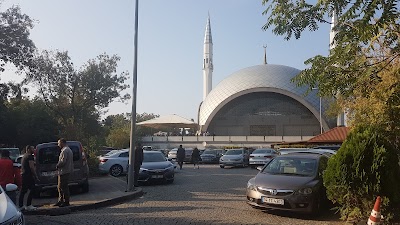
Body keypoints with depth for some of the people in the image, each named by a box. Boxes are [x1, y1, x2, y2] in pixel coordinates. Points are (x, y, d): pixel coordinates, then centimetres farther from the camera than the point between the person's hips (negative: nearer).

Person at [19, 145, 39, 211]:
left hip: (23, 175, 10)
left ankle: (20, 205, 15)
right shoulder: (30, 156, -10)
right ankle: (28, 205, -7)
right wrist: (36, 176, -14)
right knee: (32, 190, -6)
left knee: (23, 190, 12)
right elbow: (32, 167, -17)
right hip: (28, 175, -10)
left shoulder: (24, 156, 21)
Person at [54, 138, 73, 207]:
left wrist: (57, 166, -6)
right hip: (65, 171, 11)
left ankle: (66, 202, 0)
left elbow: (63, 161, -23)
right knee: (60, 187, 17)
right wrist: (58, 165, 15)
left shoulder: (65, 150, -16)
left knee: (63, 187, -5)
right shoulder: (68, 149, 19)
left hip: (64, 171, -11)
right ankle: (60, 201, 24)